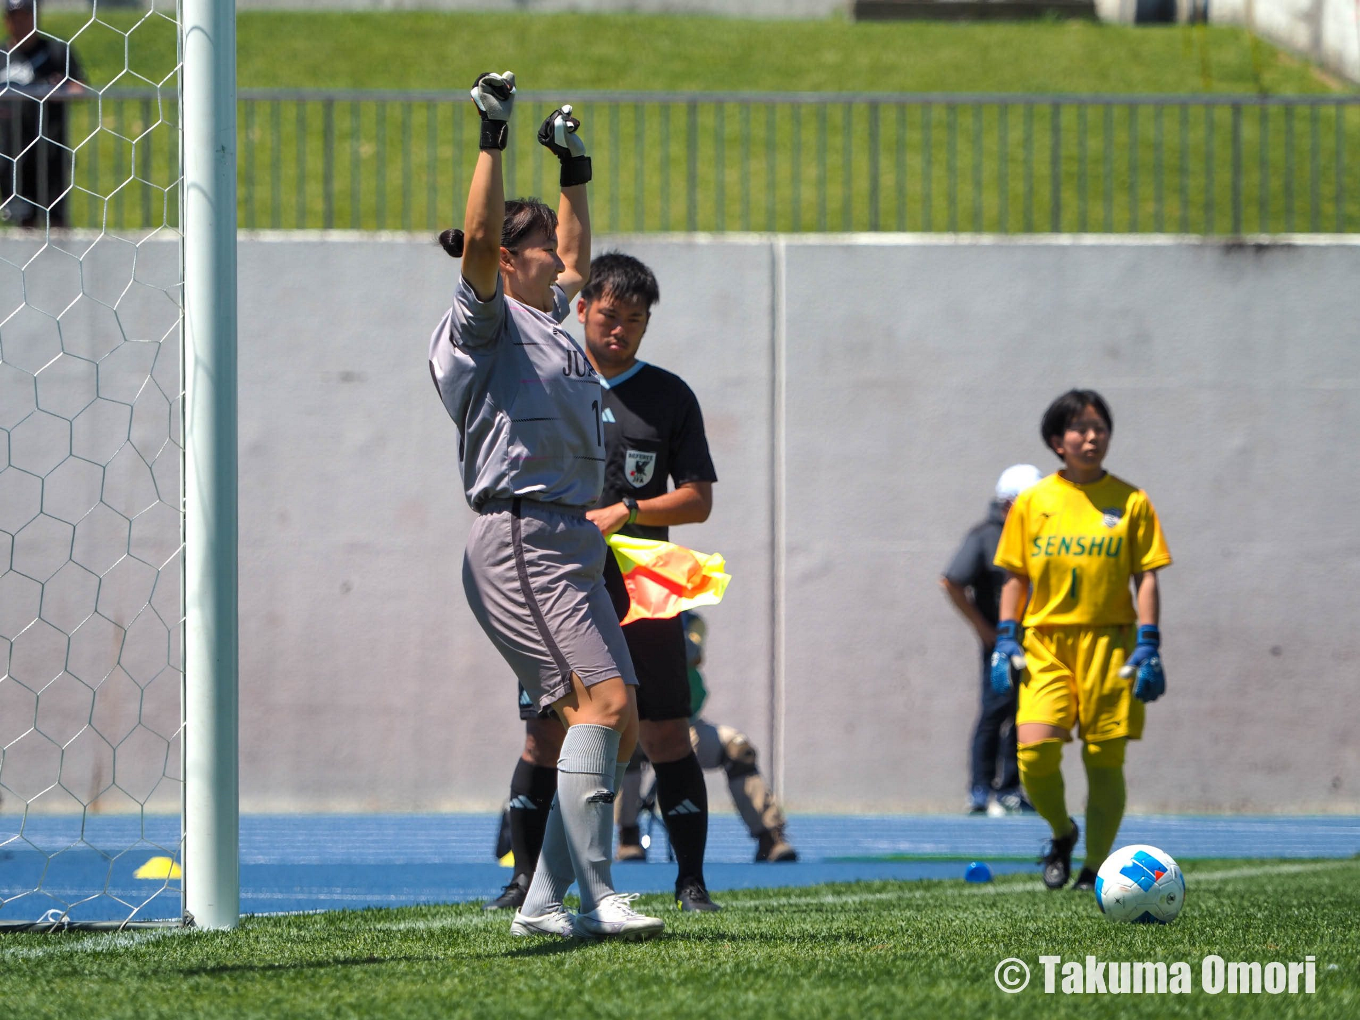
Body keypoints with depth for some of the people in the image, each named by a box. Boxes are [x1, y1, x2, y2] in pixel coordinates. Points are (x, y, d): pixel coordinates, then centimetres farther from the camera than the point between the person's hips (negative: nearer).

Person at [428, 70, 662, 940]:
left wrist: (575, 171, 39)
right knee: (607, 701, -21)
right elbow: (479, 237, -19)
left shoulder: (546, 322, 23)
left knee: (606, 723, 3)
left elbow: (578, 258, 42)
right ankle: (594, 894, -26)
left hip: (569, 546, 10)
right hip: (523, 539, -10)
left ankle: (547, 901, 5)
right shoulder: (486, 321, -2)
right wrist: (493, 142, -19)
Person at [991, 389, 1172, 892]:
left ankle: (1095, 868, 10)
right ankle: (1062, 834, 13)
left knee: (1105, 761, -3)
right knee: (1035, 751, -15)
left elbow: (1146, 578, 2)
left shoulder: (1131, 502, 3)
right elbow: (1016, 577, 12)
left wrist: (1148, 646, -7)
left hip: (1108, 643, -1)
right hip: (1044, 643, 1)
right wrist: (1006, 639, 2)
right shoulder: (1032, 502, 8)